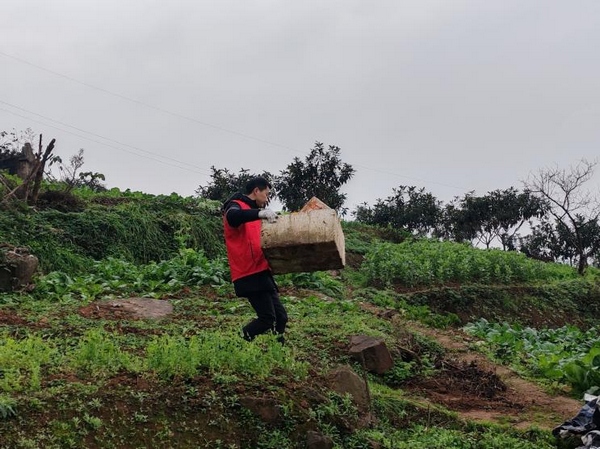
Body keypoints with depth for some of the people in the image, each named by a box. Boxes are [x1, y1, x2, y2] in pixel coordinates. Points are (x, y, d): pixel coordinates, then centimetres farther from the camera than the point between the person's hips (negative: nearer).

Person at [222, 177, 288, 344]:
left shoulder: (251, 210, 23)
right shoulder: (236, 206, -6)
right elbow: (232, 217, -33)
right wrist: (260, 213, -45)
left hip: (260, 273, 10)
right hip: (249, 275, -10)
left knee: (280, 316, 6)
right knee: (267, 318, -12)